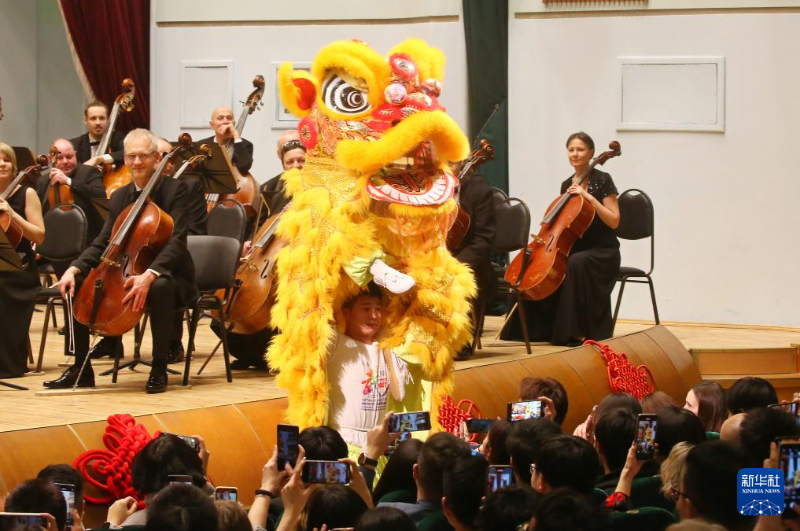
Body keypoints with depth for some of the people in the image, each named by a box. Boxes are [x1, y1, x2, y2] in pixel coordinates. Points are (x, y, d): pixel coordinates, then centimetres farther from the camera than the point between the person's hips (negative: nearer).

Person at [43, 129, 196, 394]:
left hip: (167, 275, -6)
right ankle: (81, 369, -2)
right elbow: (102, 244, 7)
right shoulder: (119, 197, 10)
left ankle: (159, 369, -25)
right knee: (74, 284, -11)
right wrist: (74, 268, -13)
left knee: (159, 288, -41)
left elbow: (176, 241, -22)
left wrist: (149, 275, -40)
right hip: (126, 276, 6)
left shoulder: (176, 190, -10)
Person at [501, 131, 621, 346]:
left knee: (577, 263, -37)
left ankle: (582, 331, -31)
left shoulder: (602, 181, -6)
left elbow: (613, 221, -15)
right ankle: (541, 327, -4)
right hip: (575, 247, 6)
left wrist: (589, 197, -22)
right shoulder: (567, 185, 11)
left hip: (602, 251, -6)